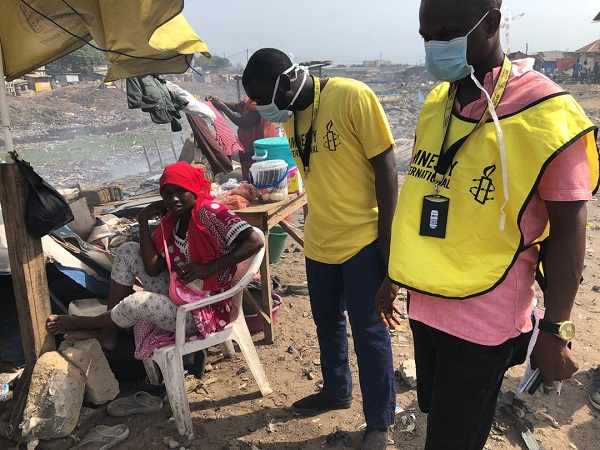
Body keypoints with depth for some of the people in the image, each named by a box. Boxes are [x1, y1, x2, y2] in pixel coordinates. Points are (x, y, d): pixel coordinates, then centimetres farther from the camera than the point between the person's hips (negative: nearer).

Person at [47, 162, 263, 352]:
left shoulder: (209, 211, -20)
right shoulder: (172, 219, 3)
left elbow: (255, 242, -31)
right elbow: (153, 269, -5)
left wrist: (207, 268, -30)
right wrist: (144, 220, -8)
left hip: (200, 310, -8)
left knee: (139, 301, -28)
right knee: (128, 251, 3)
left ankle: (87, 322, 7)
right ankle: (107, 331, 6)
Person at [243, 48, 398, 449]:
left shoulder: (353, 97, -16)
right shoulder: (290, 114, 4)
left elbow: (385, 167, -14)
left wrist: (386, 237, -14)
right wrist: (316, 226, 17)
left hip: (362, 240, -7)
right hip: (319, 241, 7)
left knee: (369, 332, 5)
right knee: (327, 323, 21)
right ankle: (337, 391, 45)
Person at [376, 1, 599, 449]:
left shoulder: (546, 112, -15)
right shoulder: (435, 105, 3)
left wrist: (555, 329, -9)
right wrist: (395, 276, 16)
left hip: (484, 318, -6)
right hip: (426, 304, 6)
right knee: (434, 412, 21)